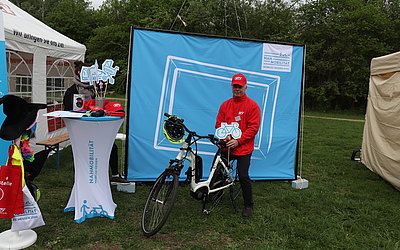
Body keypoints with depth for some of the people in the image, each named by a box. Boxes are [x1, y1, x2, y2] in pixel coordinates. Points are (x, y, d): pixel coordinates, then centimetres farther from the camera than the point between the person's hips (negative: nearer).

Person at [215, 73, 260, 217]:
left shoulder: (252, 105, -5)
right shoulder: (225, 105, 9)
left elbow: (253, 127, -10)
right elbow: (219, 124, 9)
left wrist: (238, 141, -16)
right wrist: (225, 135, -11)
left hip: (243, 148, -4)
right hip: (226, 146, 5)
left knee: (243, 176, -7)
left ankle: (248, 205, 13)